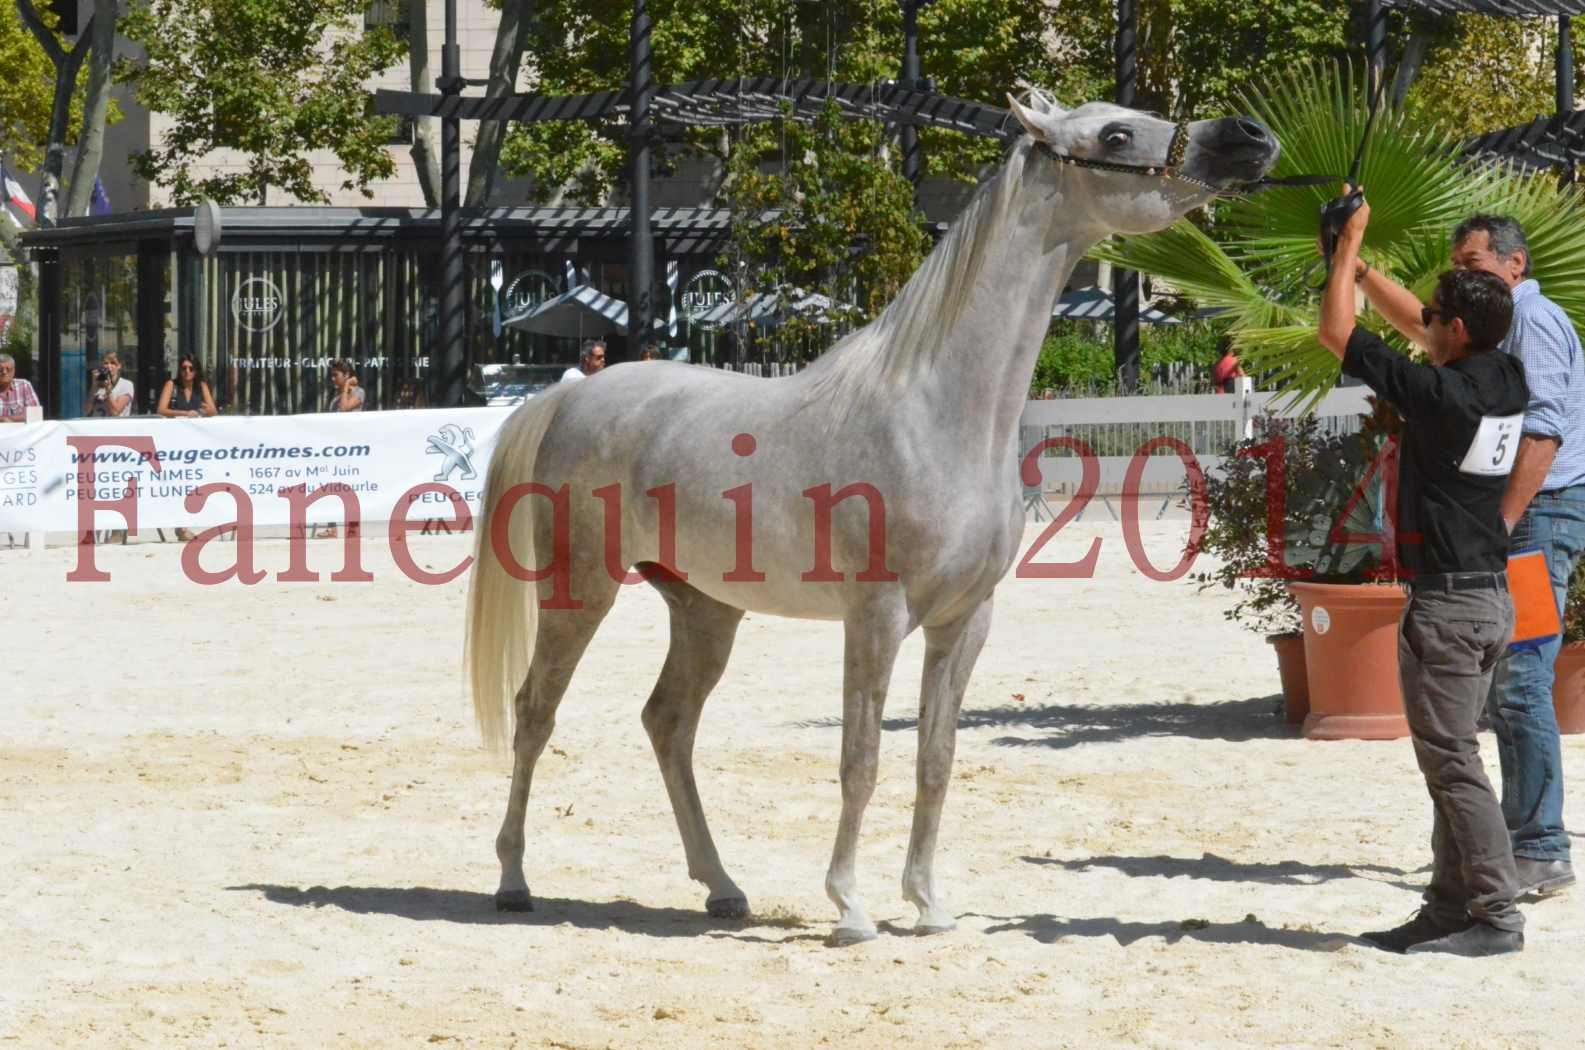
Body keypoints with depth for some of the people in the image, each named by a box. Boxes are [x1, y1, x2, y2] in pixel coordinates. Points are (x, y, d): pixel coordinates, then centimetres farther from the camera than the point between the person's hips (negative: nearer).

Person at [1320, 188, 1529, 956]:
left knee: (1451, 762, -5)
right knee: (1451, 756, 14)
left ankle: (1496, 914, -5)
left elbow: (1335, 333, -13)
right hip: (1491, 595, 9)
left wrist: (1349, 244, -2)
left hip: (1445, 602, -9)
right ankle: (1450, 905, 17)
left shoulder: (1438, 393, -19)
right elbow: (1429, 329, 24)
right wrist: (1361, 266, 26)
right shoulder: (1507, 383, 4)